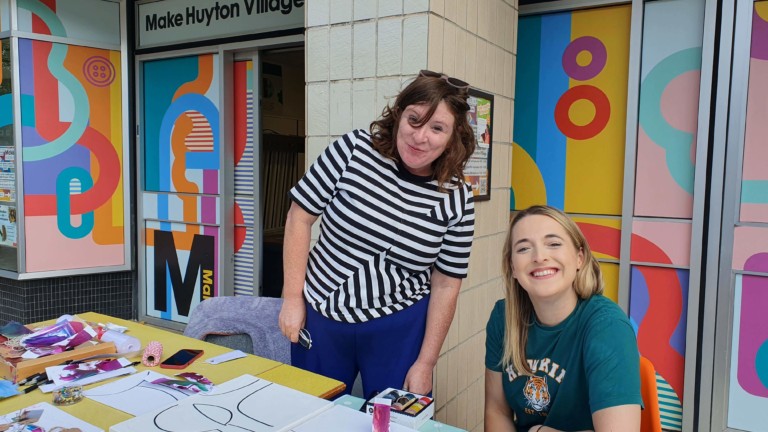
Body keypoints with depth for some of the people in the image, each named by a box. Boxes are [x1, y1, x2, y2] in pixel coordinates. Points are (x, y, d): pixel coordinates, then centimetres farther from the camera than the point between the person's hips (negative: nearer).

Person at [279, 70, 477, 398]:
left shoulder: (456, 198, -9)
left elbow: (446, 284, -4)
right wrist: (292, 297, -6)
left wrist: (425, 363, -2)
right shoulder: (353, 150, -13)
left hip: (399, 329, 0)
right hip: (321, 317, 1)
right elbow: (300, 216, -6)